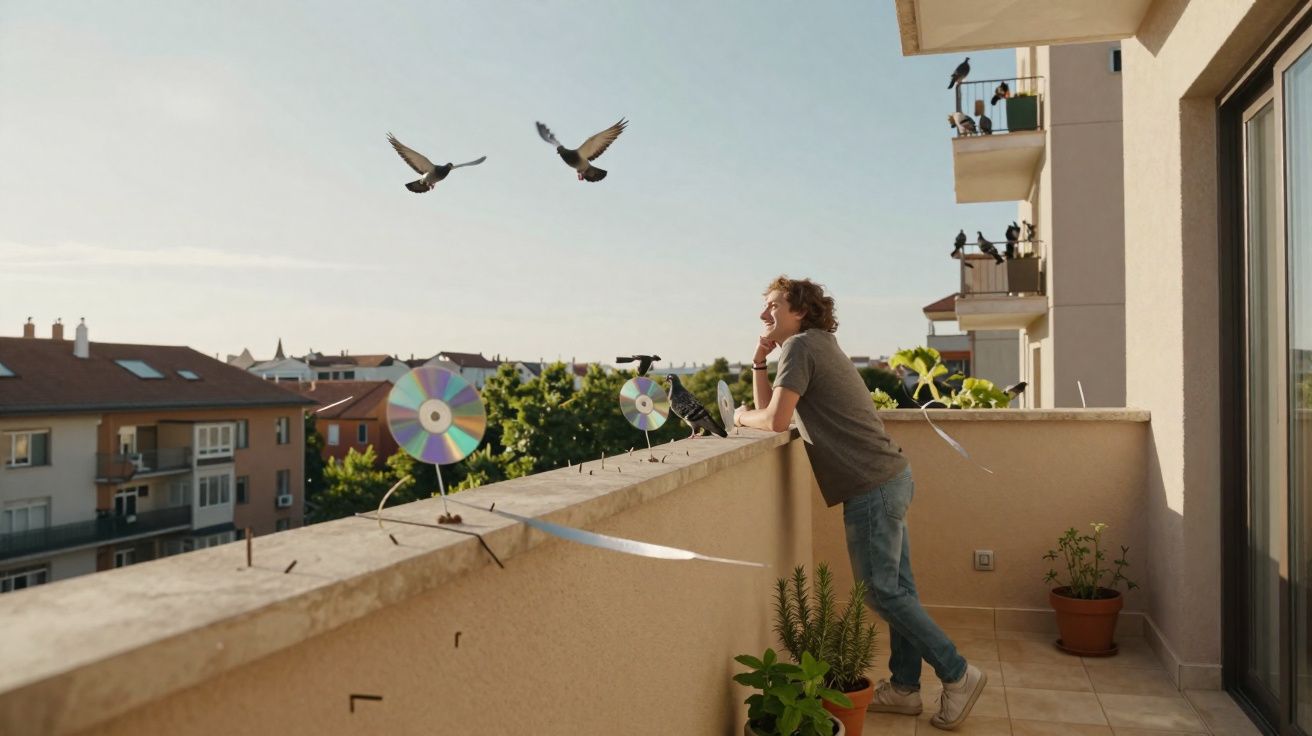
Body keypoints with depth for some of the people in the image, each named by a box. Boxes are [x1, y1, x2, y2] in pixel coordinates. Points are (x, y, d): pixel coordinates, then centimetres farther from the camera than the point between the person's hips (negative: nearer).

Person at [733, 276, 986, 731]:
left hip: (872, 487, -10)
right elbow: (771, 411, 19)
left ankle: (957, 674, 9)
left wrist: (742, 416, -1)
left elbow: (775, 421, -20)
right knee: (896, 588, 13)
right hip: (890, 478, 10)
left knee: (882, 591, 0)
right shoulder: (818, 346, 19)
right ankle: (904, 687, 22)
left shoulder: (801, 346, -10)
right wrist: (758, 363, 8)